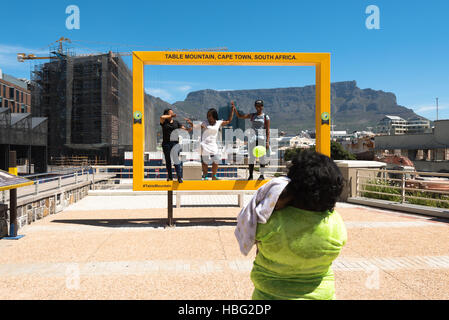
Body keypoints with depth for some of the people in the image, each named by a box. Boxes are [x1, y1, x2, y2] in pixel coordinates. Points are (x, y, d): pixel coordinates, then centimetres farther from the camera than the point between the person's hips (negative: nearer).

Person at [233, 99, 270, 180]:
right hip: (252, 138, 2)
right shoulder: (252, 115, 11)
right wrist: (234, 108, -1)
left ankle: (262, 175, 12)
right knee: (251, 157, 1)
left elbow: (268, 130, -1)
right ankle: (251, 175, 7)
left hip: (262, 138, -2)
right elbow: (239, 116, 12)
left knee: (262, 157, 2)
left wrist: (267, 142, -8)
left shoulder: (266, 117, 3)